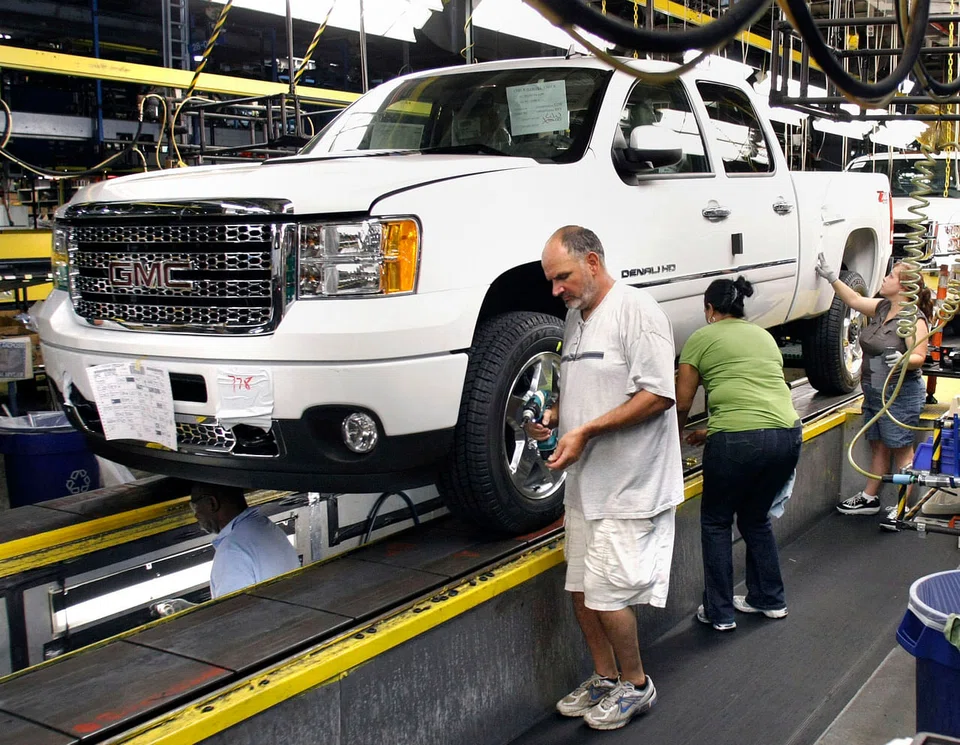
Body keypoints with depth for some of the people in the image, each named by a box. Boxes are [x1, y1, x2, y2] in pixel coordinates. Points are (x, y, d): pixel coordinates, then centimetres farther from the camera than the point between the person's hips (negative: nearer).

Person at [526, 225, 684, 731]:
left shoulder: (635, 310, -13)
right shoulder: (574, 318, 14)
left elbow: (658, 395, -20)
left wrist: (586, 431, -22)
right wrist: (554, 415, 4)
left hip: (628, 485, -9)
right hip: (585, 482, 9)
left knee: (607, 593, -5)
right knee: (581, 590, 14)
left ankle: (636, 685, 18)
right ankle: (605, 679, 32)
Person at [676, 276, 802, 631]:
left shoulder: (701, 339, 6)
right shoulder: (763, 335, 23)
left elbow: (682, 405, 9)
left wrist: (678, 434, 30)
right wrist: (714, 431, 37)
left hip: (738, 441, -6)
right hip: (787, 434, 6)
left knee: (715, 522, 15)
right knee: (756, 517, 26)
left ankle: (719, 613, 17)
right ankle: (770, 599, 33)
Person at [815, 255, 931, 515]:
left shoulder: (914, 319, -14)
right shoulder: (882, 308, 9)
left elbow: (919, 357, -17)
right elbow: (854, 300, 20)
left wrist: (903, 360, -38)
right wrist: (831, 277, 18)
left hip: (901, 396, -8)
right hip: (874, 394, 8)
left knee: (901, 451, -2)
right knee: (878, 447, 15)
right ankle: (869, 498, 23)